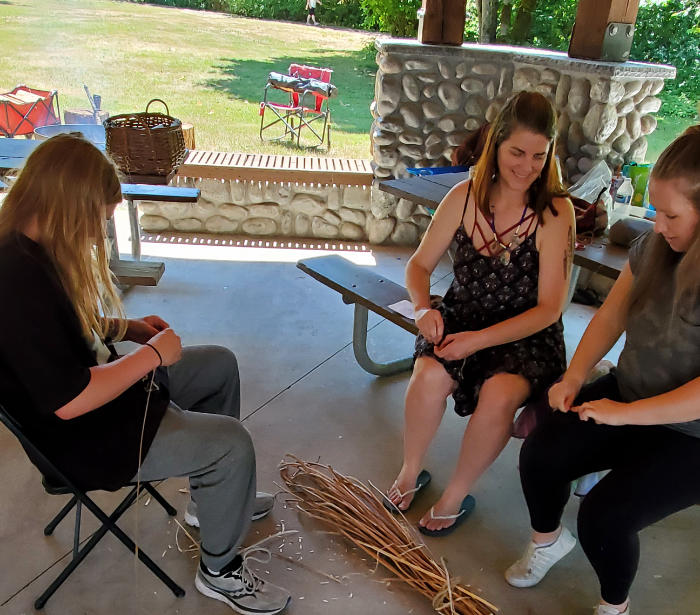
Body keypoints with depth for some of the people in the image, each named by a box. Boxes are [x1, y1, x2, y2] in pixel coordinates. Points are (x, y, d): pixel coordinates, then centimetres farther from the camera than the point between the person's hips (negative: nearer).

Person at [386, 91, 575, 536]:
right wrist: (423, 306, -16)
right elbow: (420, 265, 6)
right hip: (462, 317, 2)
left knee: (499, 393, -32)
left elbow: (548, 308, -14)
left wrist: (480, 339, -24)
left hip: (527, 335, -2)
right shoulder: (464, 198, -3)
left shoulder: (555, 212, -12)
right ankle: (410, 472, 3)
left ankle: (457, 496, -3)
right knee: (430, 376, -28)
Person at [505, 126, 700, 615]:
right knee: (540, 455, -11)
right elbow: (610, 318, 5)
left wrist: (626, 413, -21)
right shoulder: (653, 248, -3)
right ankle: (548, 538, 23)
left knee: (603, 516, -19)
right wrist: (574, 378, -6)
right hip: (625, 393, 6)